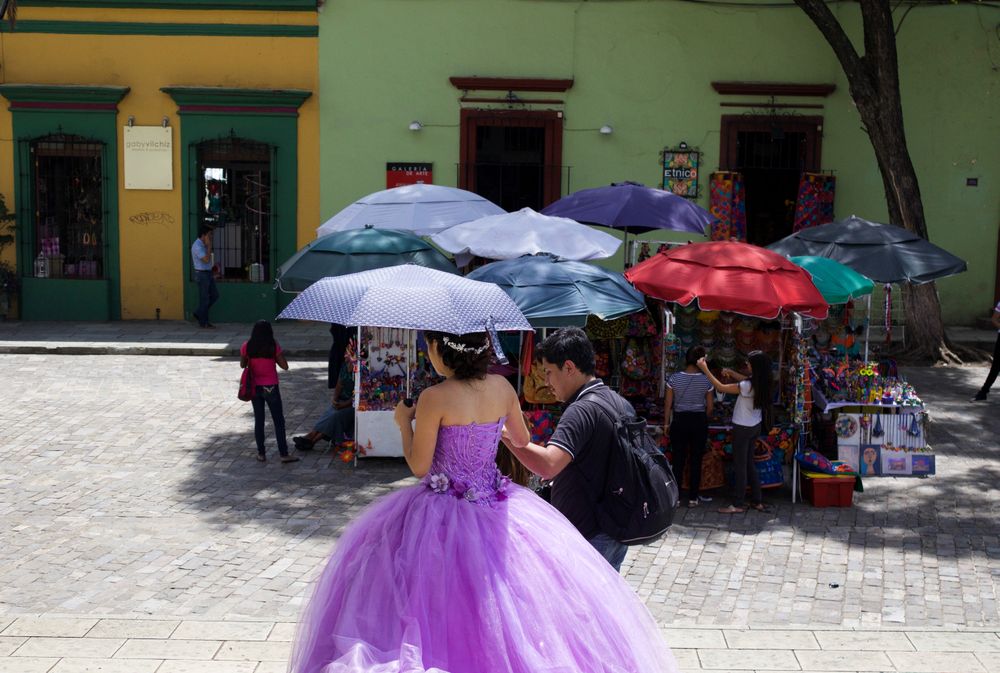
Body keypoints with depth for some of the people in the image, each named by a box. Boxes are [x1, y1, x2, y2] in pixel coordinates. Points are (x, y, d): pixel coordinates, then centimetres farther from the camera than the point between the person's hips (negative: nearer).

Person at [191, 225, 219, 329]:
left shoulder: (203, 245, 12)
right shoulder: (197, 246, -19)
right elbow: (206, 259, -27)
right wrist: (209, 246, -22)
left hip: (208, 273, 10)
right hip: (202, 274, -10)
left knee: (215, 295, 12)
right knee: (204, 299, -1)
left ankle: (199, 313, 23)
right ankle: (203, 322, 9)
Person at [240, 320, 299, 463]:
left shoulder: (247, 346, -5)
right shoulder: (274, 346, -13)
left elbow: (242, 365, 8)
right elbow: (285, 366, -10)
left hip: (254, 387, 3)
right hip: (270, 387, -3)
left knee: (258, 420, 13)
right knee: (279, 421, 4)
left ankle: (261, 453, 16)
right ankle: (284, 454, 4)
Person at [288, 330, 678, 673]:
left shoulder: (435, 398, -18)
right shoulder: (502, 388, -2)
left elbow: (418, 466, -12)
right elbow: (522, 439, 14)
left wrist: (404, 422, 3)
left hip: (443, 515, -5)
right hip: (497, 511, 5)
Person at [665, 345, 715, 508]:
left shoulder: (674, 378, -9)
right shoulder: (706, 380, -8)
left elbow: (668, 403, -4)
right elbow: (710, 406, -1)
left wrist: (666, 423, 7)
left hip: (679, 421, 0)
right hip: (699, 421, 0)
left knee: (678, 460, 7)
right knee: (696, 460, 8)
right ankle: (693, 498, 13)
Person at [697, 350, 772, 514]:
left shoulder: (748, 386, -28)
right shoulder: (761, 382, -3)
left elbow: (721, 387, -21)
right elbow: (745, 379, 19)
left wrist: (705, 369, -18)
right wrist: (731, 372, 4)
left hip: (743, 428, -8)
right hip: (755, 426, 8)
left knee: (739, 465, 1)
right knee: (749, 464, 18)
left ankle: (738, 505, 7)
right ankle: (757, 501, 23)